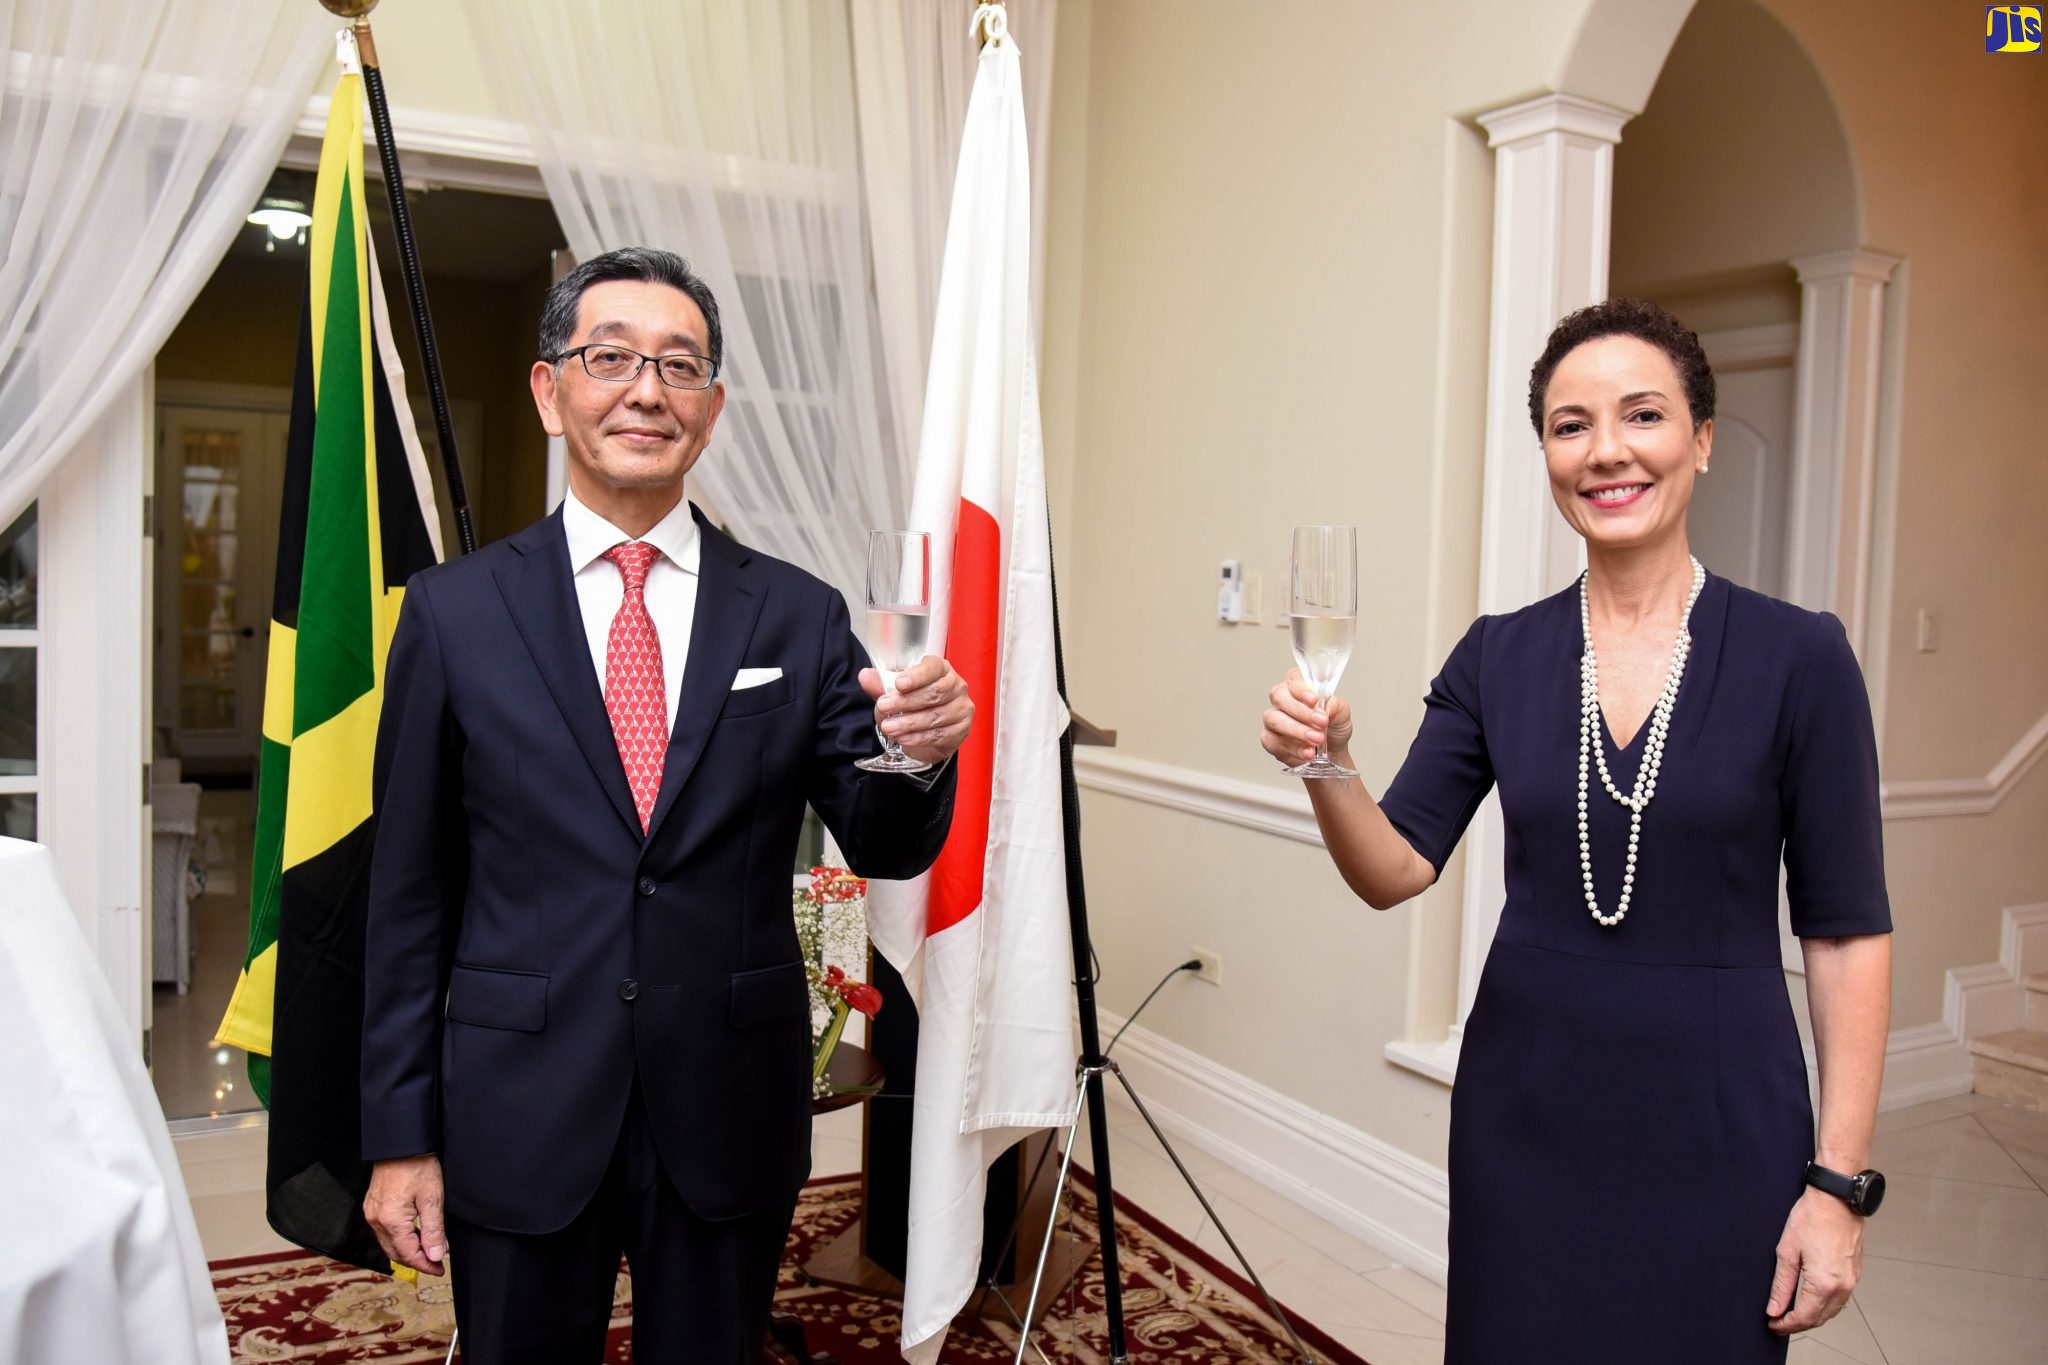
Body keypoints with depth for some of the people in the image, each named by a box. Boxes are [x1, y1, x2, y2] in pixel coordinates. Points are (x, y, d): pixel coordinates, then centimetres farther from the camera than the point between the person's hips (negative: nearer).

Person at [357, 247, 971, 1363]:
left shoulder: (799, 617, -2)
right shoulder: (454, 613, -3)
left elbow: (882, 849, -3)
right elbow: (409, 894, 0)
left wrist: (922, 755, -25)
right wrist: (400, 1135, 0)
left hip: (733, 1120, 1)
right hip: (519, 1120, 0)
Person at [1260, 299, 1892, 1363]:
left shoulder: (1798, 658, -8)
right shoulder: (1498, 657, -1)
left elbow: (1848, 931, -5)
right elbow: (1396, 871, -3)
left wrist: (1840, 1180, -7)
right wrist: (1328, 768, -23)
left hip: (1718, 1127, -2)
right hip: (1522, 1112, 2)